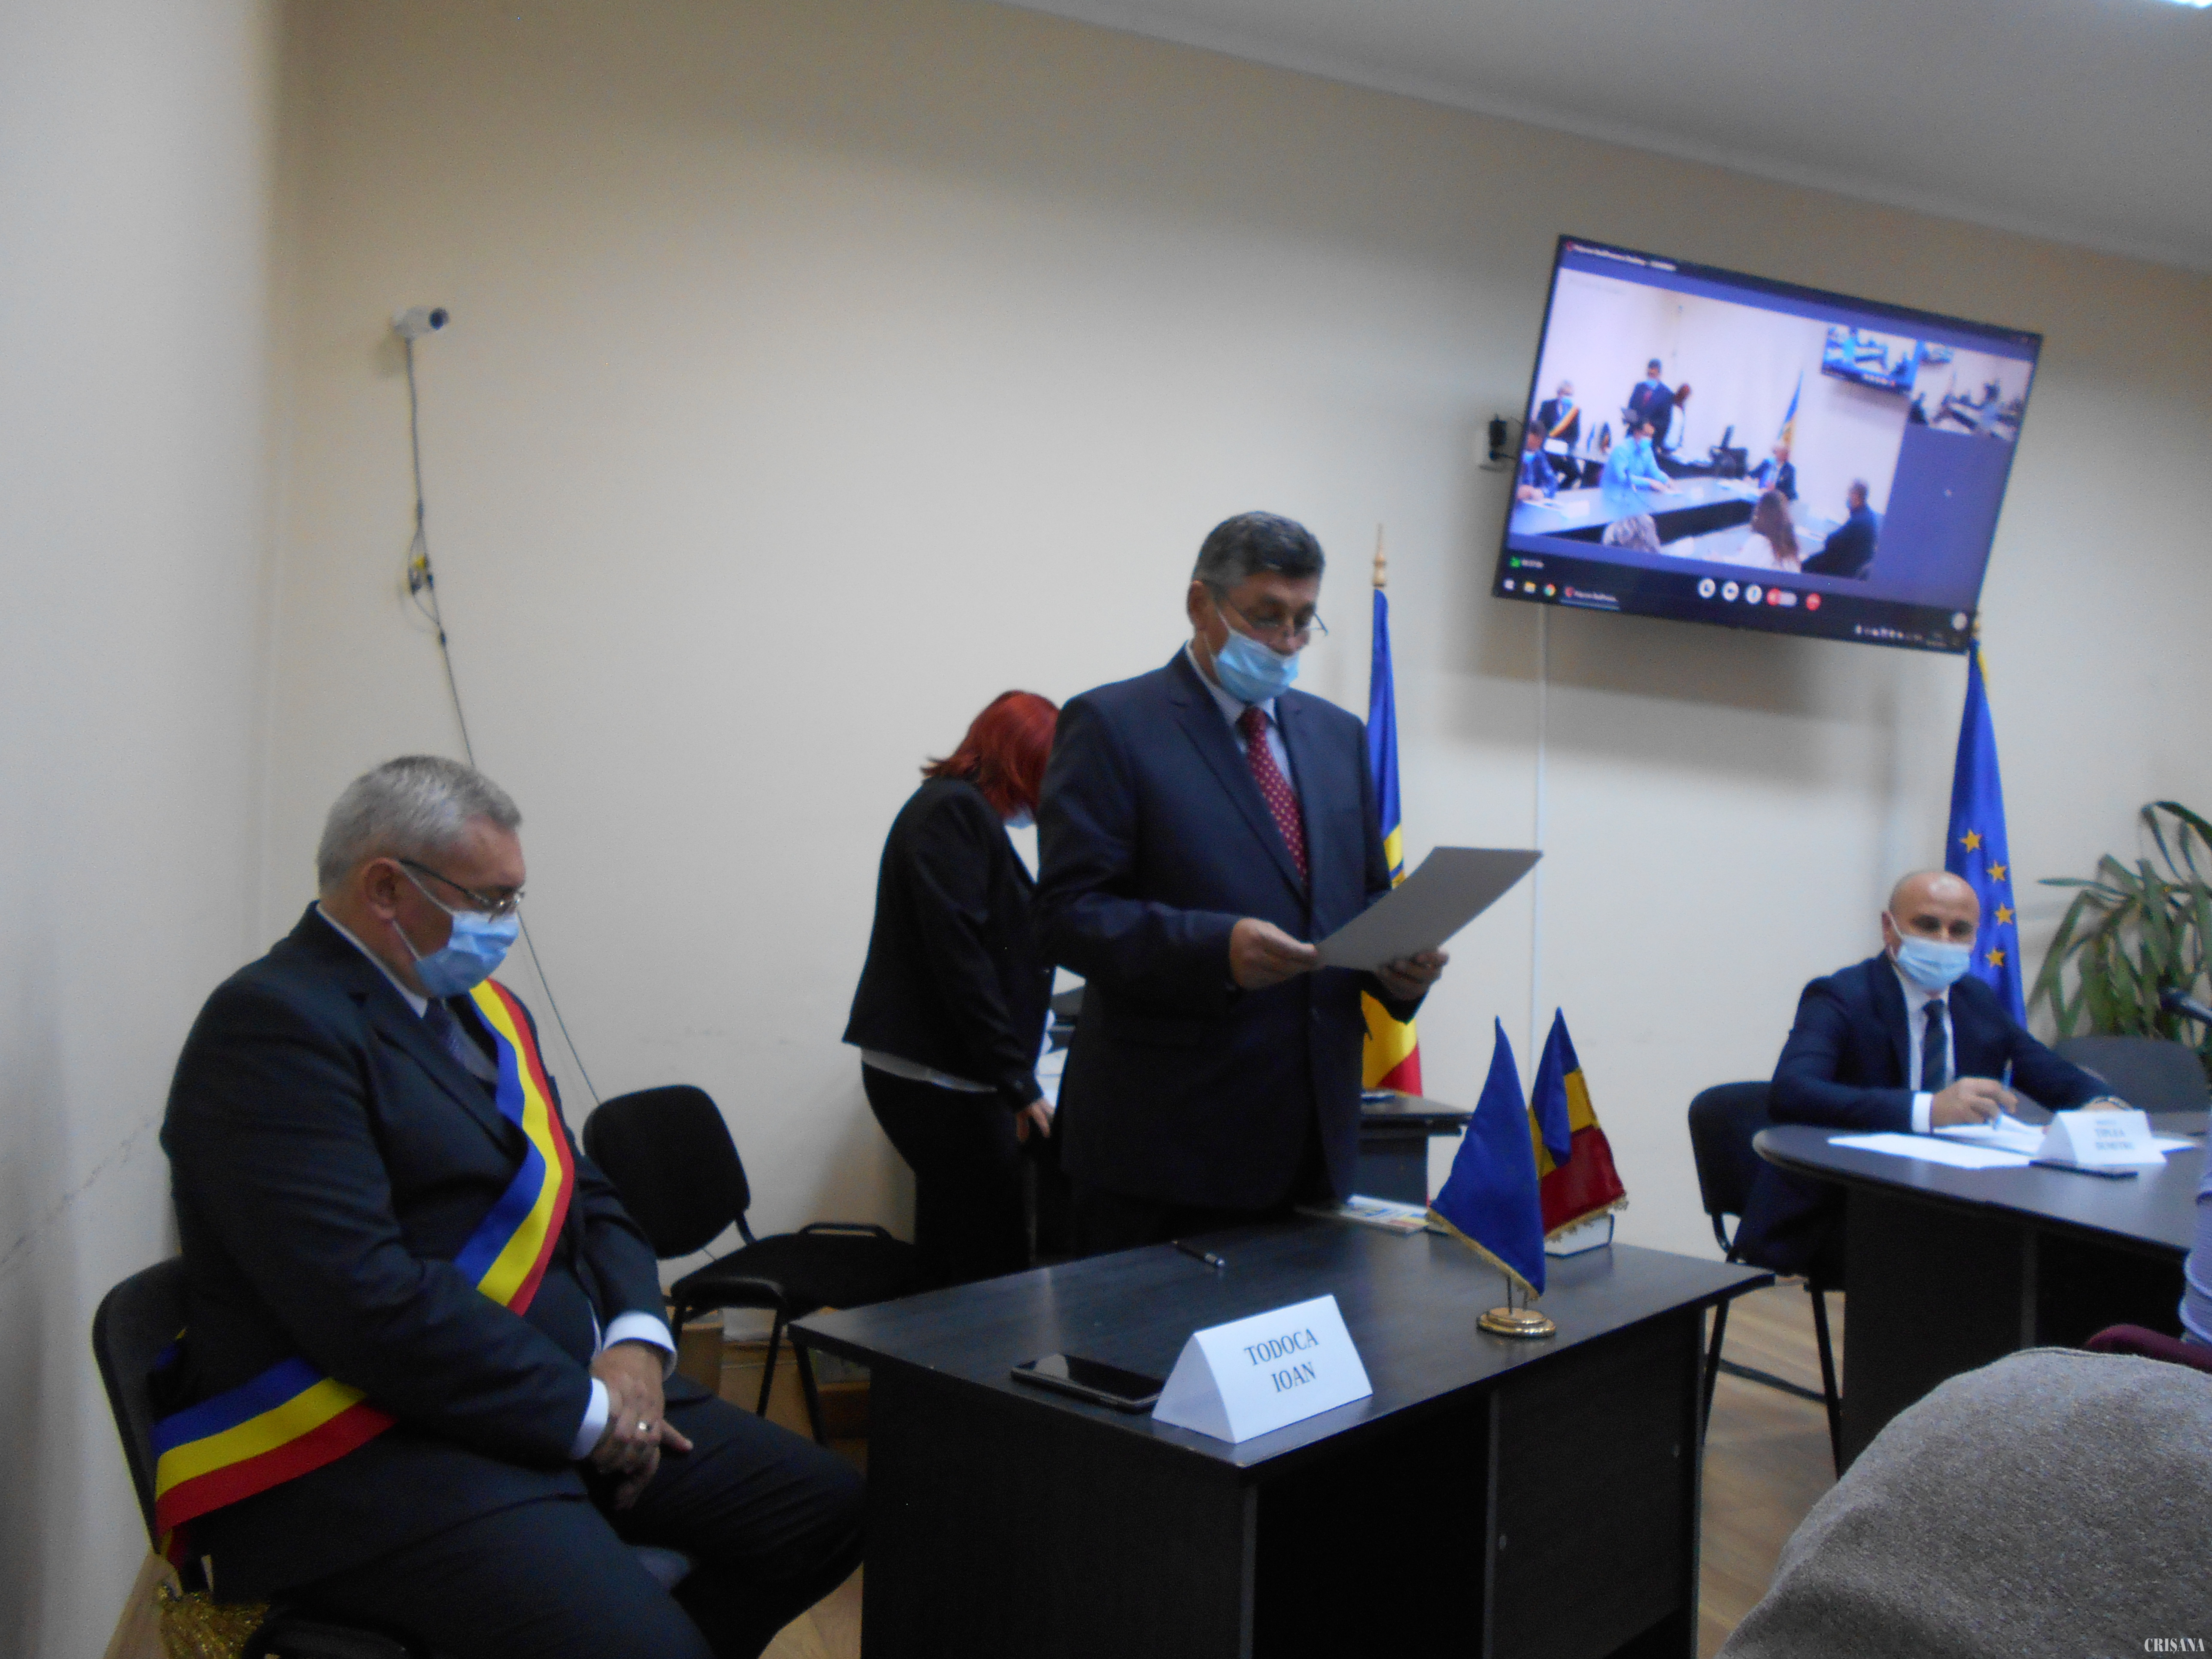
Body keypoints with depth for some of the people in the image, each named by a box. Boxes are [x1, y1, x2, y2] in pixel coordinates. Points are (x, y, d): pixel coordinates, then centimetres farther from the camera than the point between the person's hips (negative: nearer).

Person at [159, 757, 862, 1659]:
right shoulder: (273, 1025, -14)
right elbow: (371, 1300, -23)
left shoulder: (481, 1006, 15)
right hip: (366, 1450, -9)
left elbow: (587, 1197, 17)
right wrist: (584, 1410, -17)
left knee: (826, 1506, 4)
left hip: (568, 1394, 9)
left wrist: (635, 1342, -3)